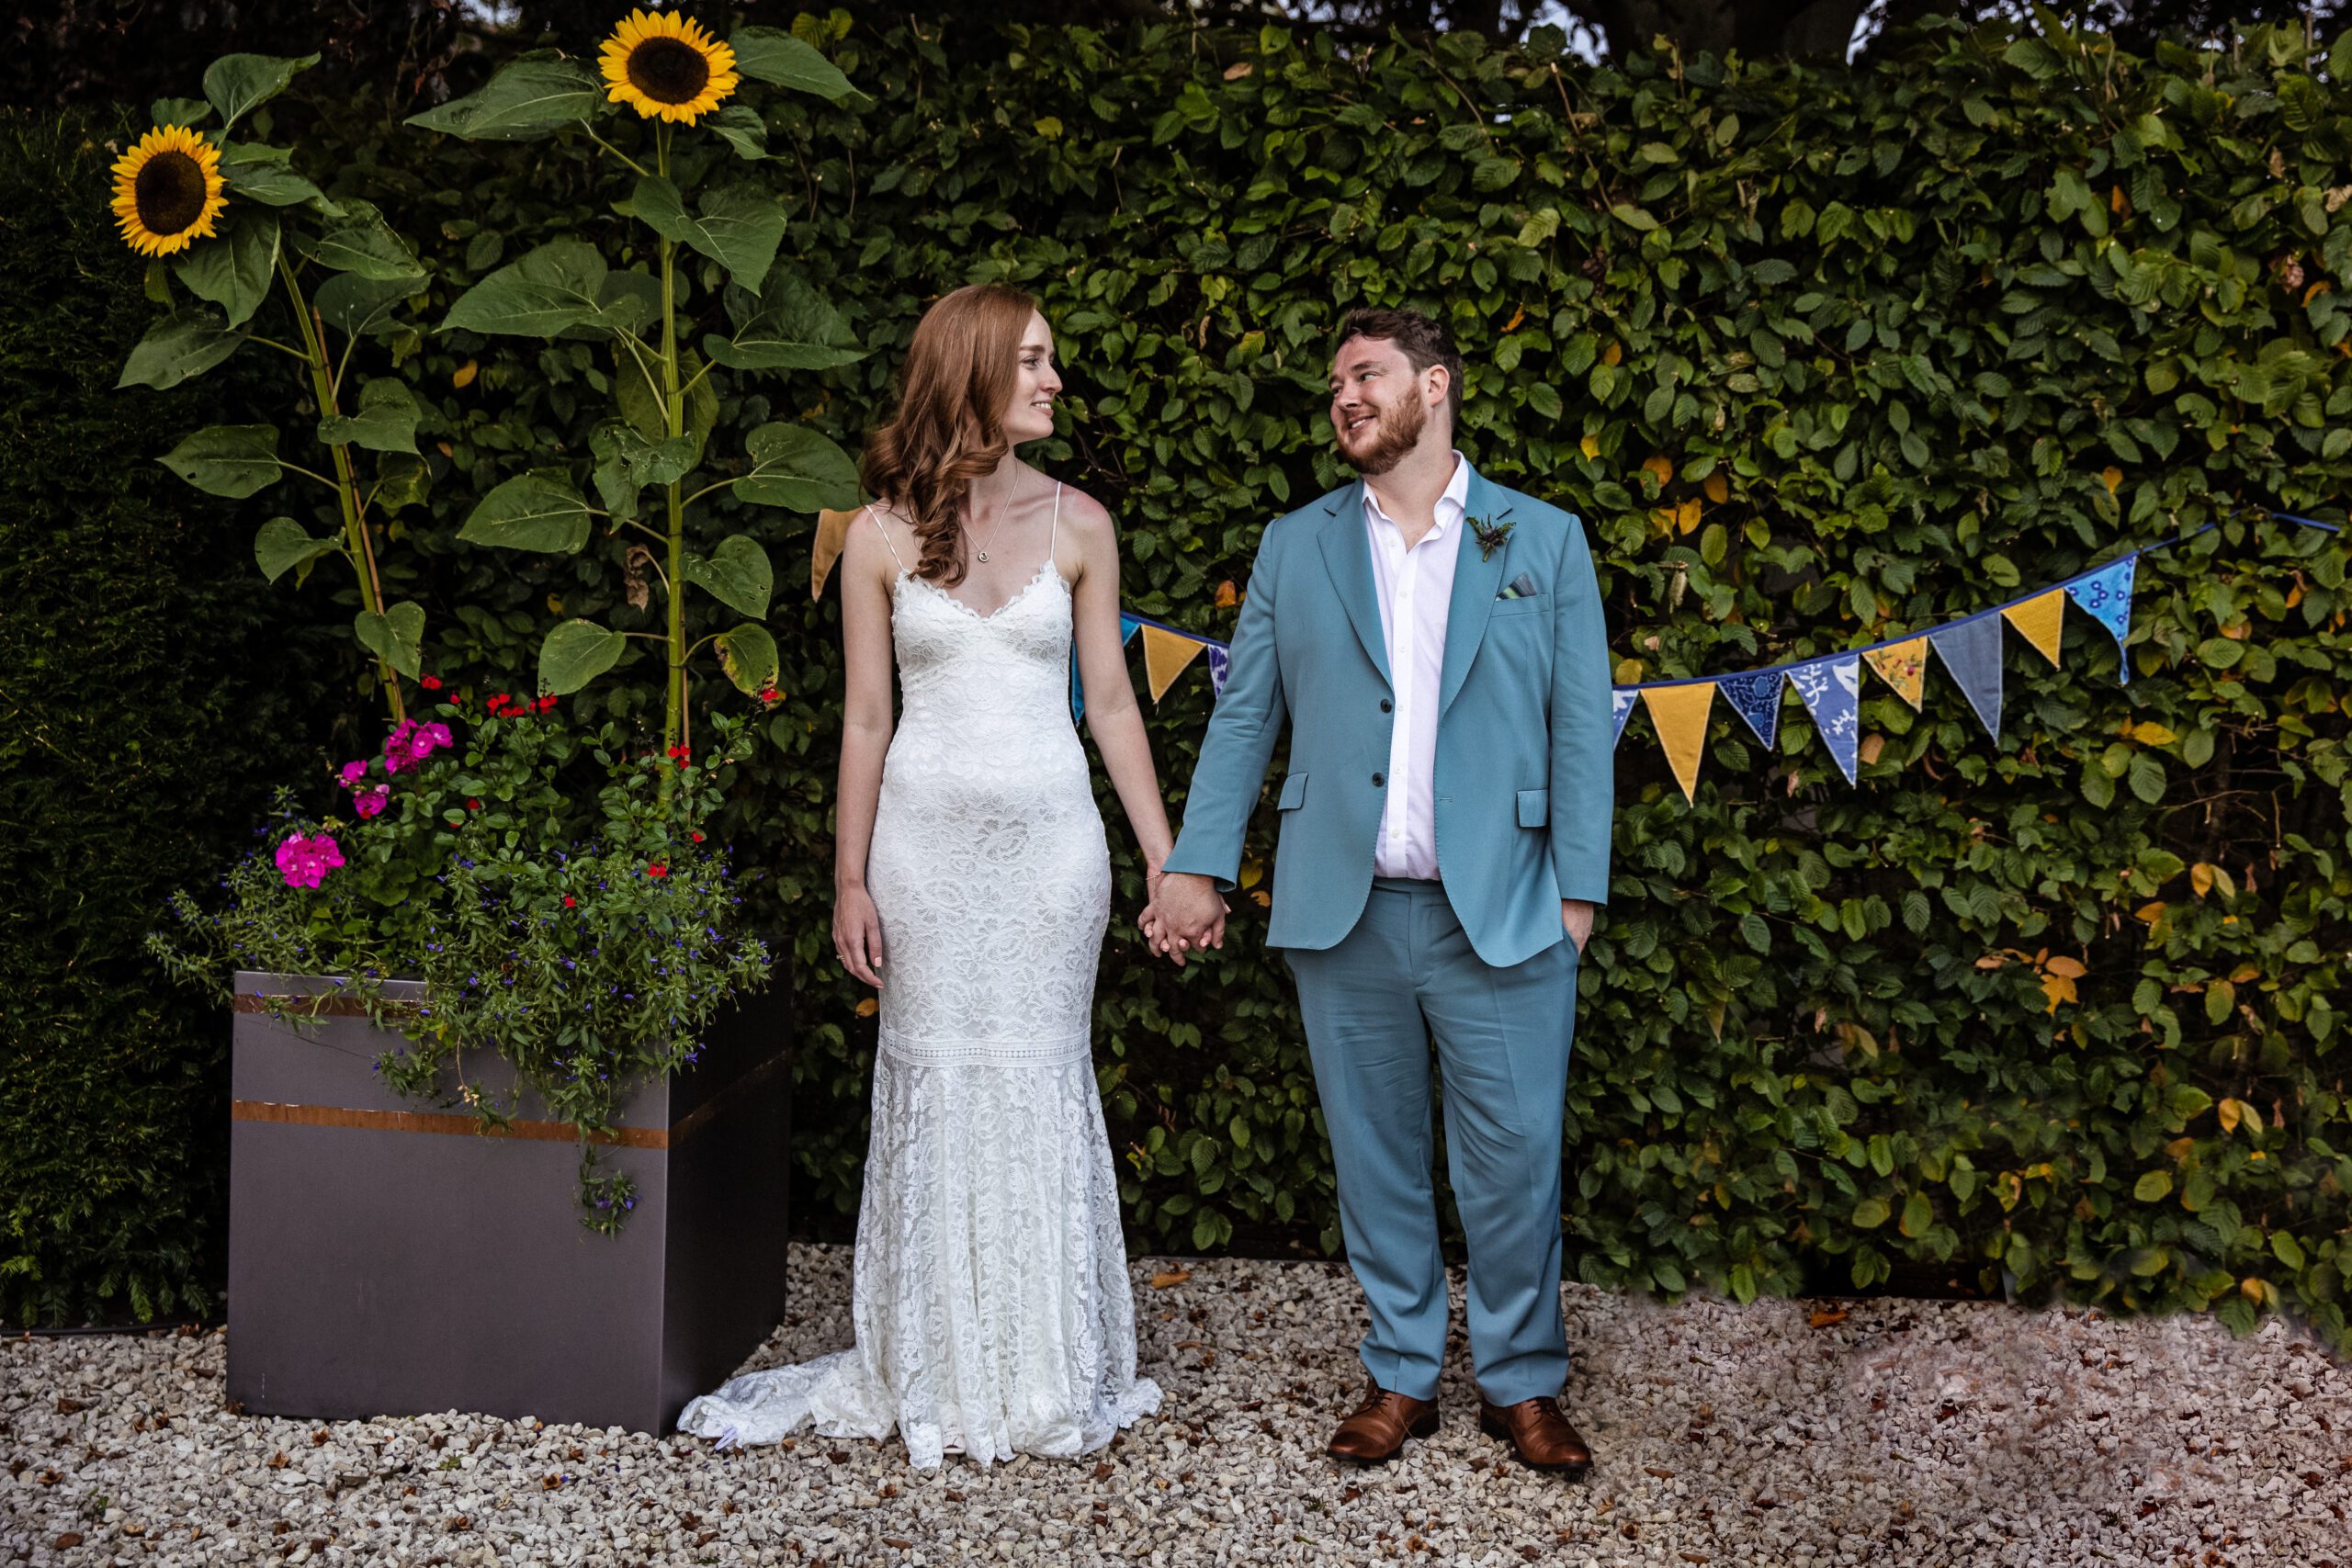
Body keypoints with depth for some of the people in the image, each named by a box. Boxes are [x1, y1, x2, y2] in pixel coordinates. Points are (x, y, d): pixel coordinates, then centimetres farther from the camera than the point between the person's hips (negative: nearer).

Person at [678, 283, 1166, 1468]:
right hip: (925, 836, 0)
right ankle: (935, 1372, 21)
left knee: (1041, 1082, 5)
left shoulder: (1077, 526, 3)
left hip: (1050, 836, 1)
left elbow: (1111, 703, 6)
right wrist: (849, 879, 1)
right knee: (931, 1084, 5)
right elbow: (866, 717, 3)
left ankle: (1048, 1373, 20)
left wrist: (1165, 861, 4)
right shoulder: (882, 537, 0)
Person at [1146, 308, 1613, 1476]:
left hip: (1500, 914, -1)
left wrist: (1578, 889, -3)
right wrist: (1197, 864, 1)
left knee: (1514, 1157, 3)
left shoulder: (1546, 542, 6)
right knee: (1374, 1156, 10)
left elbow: (1579, 726, 3)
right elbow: (1242, 716, 9)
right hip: (1342, 911, 2)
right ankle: (1400, 1375, 26)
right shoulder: (1294, 548, 10)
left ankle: (1521, 1382, 22)